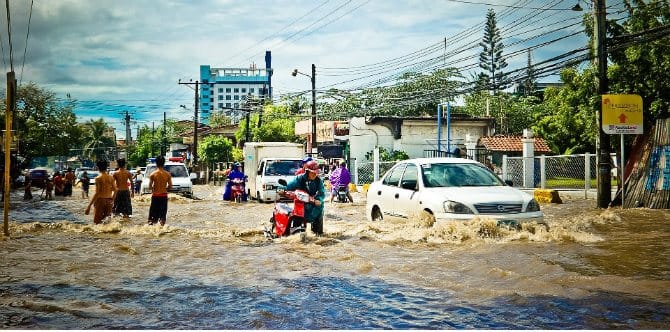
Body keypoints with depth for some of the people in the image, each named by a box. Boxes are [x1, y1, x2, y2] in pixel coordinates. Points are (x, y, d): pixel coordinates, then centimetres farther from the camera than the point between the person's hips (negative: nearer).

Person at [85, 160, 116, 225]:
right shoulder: (111, 177, 5)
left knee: (97, 221, 1)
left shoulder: (98, 178, -10)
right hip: (109, 200, 5)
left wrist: (89, 205, -13)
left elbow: (97, 193, -15)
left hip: (100, 200, -5)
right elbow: (115, 190, 7)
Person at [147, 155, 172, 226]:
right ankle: (162, 224, 5)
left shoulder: (152, 174, -8)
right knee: (163, 213, 8)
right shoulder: (168, 174, -4)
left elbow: (150, 186, -7)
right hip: (164, 195, 1)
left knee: (153, 212, 8)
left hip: (155, 195, -1)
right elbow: (170, 186, -1)